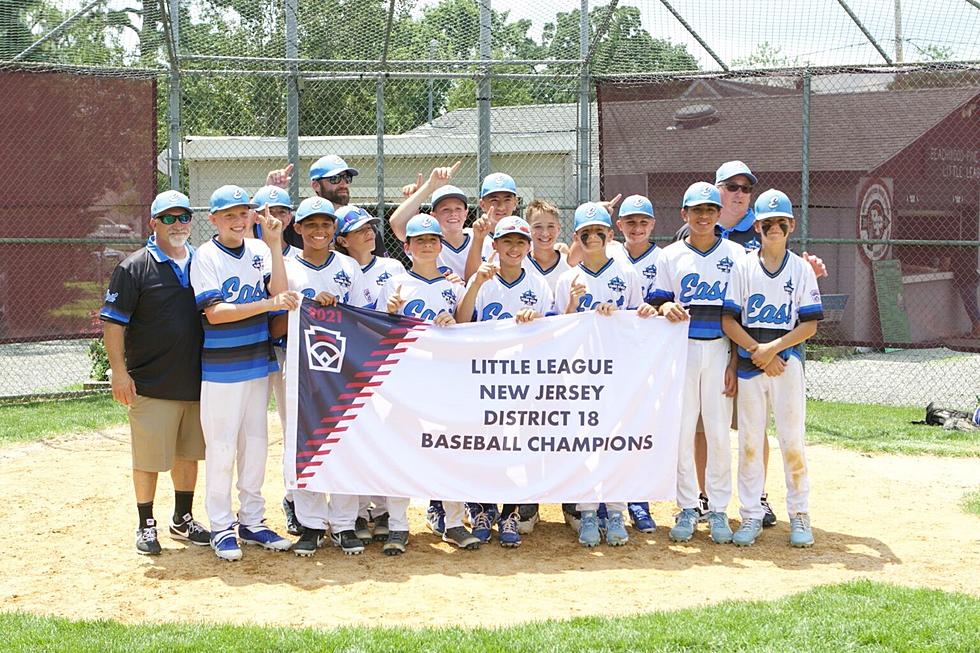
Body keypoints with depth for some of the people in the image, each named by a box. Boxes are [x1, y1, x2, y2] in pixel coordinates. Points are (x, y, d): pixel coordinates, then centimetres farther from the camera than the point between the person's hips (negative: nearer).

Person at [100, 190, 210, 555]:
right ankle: (146, 526, 14)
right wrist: (119, 372, -14)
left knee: (189, 453, 14)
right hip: (151, 385, -5)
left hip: (196, 382, 5)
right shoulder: (134, 268, -6)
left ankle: (183, 520, 28)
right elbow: (112, 322, -8)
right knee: (149, 457, 1)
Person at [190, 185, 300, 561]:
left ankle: (252, 521, 21)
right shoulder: (206, 257, -9)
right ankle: (221, 527, 8)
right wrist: (267, 304, -27)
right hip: (221, 368, -5)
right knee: (221, 447, -1)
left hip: (258, 363, 5)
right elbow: (215, 312, -20)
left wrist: (275, 245, -14)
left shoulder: (260, 251, 5)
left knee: (256, 444, 11)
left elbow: (280, 294, -9)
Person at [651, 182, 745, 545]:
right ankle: (687, 508, 9)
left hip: (720, 349, -1)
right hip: (681, 348, 1)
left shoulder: (736, 255, 6)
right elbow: (658, 301, 8)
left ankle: (718, 510, 9)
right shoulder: (670, 255, 8)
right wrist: (666, 308, -17)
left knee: (719, 432, 0)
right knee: (681, 430, 0)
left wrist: (736, 362, -3)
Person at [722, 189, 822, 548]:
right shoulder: (743, 267, 5)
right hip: (749, 362, 1)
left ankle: (799, 513, 11)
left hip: (787, 361, -1)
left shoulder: (801, 269, 4)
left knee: (792, 440, 0)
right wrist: (757, 350, -12)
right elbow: (728, 320, 0)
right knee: (749, 441, 3)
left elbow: (810, 324, -1)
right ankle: (751, 515, 11)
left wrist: (773, 348, -13)